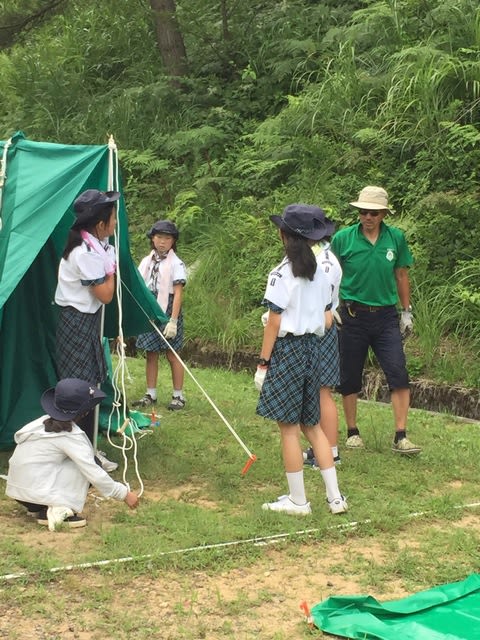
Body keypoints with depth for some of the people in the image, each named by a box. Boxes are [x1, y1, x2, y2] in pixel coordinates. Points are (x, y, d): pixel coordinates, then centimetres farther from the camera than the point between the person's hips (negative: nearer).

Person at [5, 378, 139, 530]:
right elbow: (94, 474, -16)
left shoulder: (47, 422, 7)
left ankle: (38, 509, 11)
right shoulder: (70, 436, -16)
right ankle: (59, 511, -11)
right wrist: (124, 494, -7)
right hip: (35, 493, -8)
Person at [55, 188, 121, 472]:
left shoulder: (90, 244, 6)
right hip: (79, 324, -10)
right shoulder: (87, 254, -25)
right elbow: (106, 295, -18)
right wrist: (111, 268, -7)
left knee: (85, 386, 15)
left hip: (83, 321, 10)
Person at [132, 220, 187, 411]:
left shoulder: (176, 264, -7)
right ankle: (150, 395, 17)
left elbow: (178, 293, -11)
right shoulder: (146, 261, 9)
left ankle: (178, 396, 10)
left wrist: (173, 320, -17)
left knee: (172, 355, 1)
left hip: (167, 314, -5)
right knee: (151, 355, 9)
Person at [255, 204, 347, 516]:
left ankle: (298, 501, 9)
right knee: (312, 425, 15)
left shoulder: (282, 274, -13)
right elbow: (327, 320, 9)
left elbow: (274, 323, -13)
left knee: (289, 427, 2)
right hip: (314, 348, 7)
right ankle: (335, 497, 14)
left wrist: (263, 362, -7)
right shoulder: (320, 273, 6)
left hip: (287, 349, -7)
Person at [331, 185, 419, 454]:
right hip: (353, 316, -1)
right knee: (350, 378, 7)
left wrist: (407, 311, 11)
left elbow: (401, 275, 11)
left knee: (399, 374, -9)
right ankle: (352, 432, 22)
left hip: (386, 316, 1)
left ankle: (401, 436, -5)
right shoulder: (343, 238, -5)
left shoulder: (396, 238, 1)